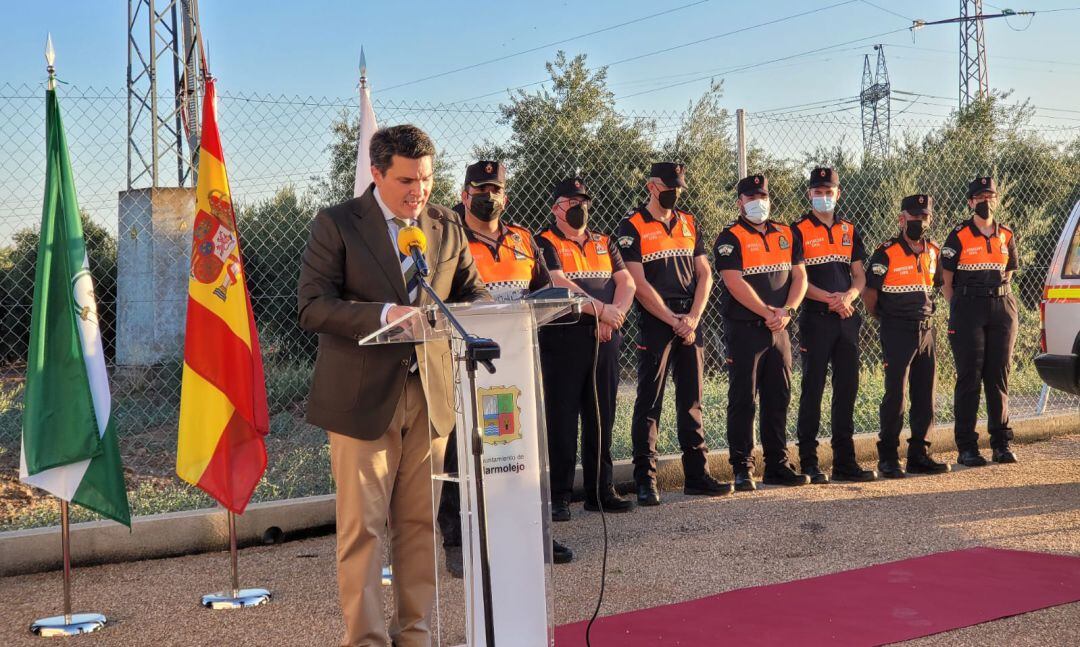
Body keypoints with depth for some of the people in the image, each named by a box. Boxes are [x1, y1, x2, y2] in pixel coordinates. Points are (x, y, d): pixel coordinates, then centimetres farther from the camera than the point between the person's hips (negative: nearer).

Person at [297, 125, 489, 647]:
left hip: (431, 394, 4)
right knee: (363, 526, 0)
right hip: (363, 398, -4)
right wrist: (383, 314, -25)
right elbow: (311, 305, -12)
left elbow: (472, 291, 15)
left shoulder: (446, 227, 10)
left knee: (422, 524, 10)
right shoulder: (337, 224, -4)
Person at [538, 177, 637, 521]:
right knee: (562, 418, -4)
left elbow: (626, 282, 9)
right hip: (564, 340, -5)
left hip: (605, 339, 6)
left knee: (602, 417, 9)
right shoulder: (547, 243, 0)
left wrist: (615, 314, -9)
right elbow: (559, 284, -14)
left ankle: (601, 491, 17)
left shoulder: (604, 242, 19)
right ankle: (559, 496, 1)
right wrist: (601, 309, -20)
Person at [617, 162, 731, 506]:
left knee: (692, 401, 8)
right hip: (654, 322, -5)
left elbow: (704, 274, 11)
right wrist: (673, 320, -12)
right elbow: (639, 284, -9)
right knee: (648, 403, -4)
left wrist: (693, 317, -3)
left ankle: (696, 475, 15)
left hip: (689, 321, 5)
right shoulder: (632, 227, -3)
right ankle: (645, 481, -1)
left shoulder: (689, 224, 14)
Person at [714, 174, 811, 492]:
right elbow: (735, 283, -14)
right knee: (742, 400, -3)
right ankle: (742, 469, 2)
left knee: (779, 399, 9)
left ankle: (777, 466, 17)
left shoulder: (786, 235, 14)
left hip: (779, 330, 6)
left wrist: (786, 311, -7)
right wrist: (768, 313, -15)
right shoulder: (730, 238, -4)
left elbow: (799, 276, 9)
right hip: (745, 329, -6)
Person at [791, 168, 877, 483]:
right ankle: (808, 462, 2)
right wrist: (830, 298, -19)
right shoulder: (799, 231, -1)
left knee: (847, 388, 6)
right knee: (812, 389, -3)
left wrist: (848, 296, -8)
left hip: (847, 318, 5)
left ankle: (844, 461, 13)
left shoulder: (849, 230, 15)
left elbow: (859, 276, 13)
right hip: (815, 319, -5)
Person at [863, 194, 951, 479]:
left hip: (926, 329, 6)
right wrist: (884, 319, 4)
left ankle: (918, 455, 17)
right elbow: (869, 291, -6)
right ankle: (888, 458, 2)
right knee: (895, 394, -5)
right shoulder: (887, 253, -10)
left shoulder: (932, 252, 9)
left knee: (925, 394, 8)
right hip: (897, 332, -6)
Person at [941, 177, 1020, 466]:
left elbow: (1008, 273, 19)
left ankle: (1001, 443, 13)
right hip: (968, 310, -4)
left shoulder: (1006, 236, 11)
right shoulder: (959, 236, -1)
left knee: (999, 376, 6)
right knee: (969, 377, -3)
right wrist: (958, 310, -3)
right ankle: (966, 447, 0)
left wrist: (999, 298, 8)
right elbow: (946, 280, 1)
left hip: (1003, 308, 4)